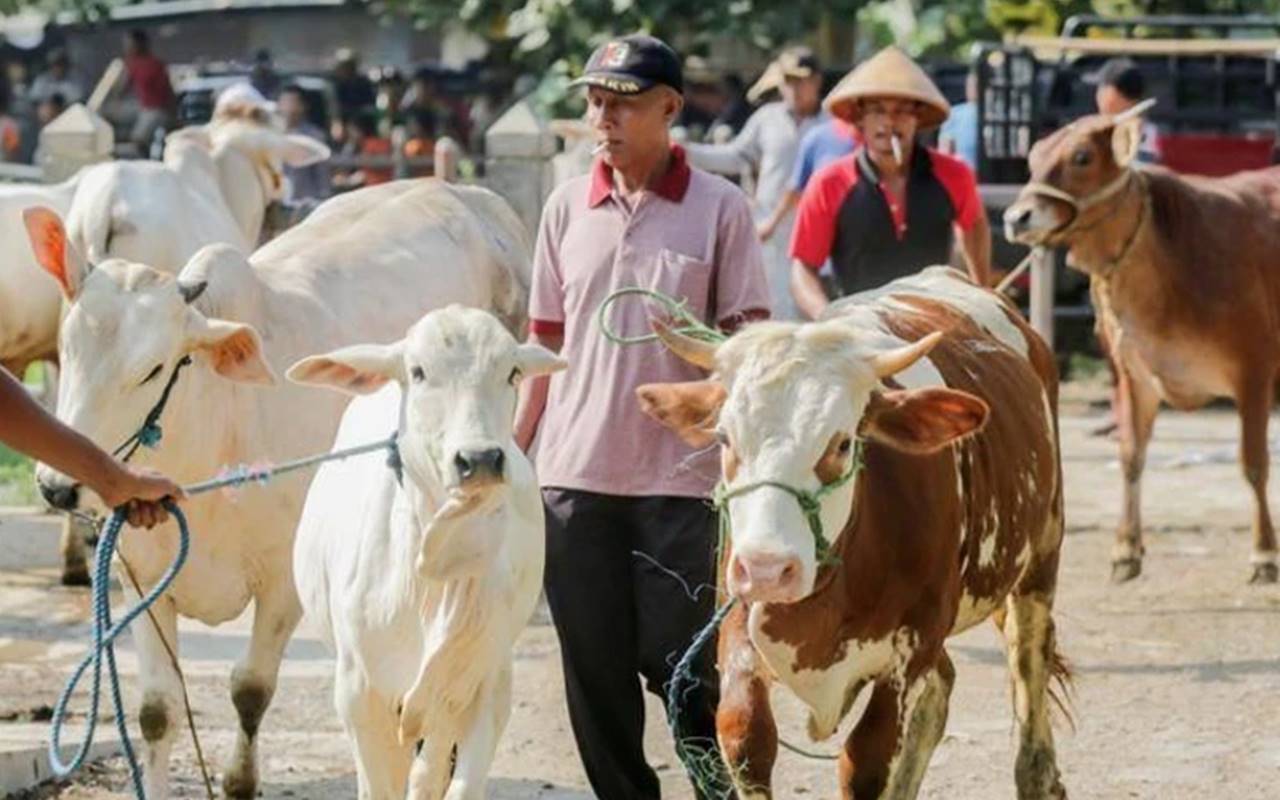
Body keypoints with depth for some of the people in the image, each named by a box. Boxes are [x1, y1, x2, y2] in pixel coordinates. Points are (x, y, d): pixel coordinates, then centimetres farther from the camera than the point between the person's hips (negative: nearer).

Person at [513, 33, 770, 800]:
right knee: (594, 671, 7)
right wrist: (511, 451, 11)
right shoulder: (567, 207, 9)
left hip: (681, 478, -4)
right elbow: (545, 343, 13)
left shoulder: (719, 208, -2)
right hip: (574, 476, 4)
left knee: (684, 666, -3)